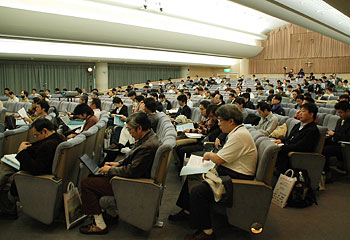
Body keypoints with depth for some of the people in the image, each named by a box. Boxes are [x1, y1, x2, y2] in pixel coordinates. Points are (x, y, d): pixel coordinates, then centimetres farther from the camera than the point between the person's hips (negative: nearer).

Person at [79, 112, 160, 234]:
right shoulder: (148, 136, 1)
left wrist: (110, 170, -14)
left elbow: (131, 171, -27)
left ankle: (100, 225, 1)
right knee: (95, 176, 22)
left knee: (86, 183, -7)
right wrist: (118, 163, 6)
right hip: (134, 174, 11)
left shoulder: (148, 146, -30)